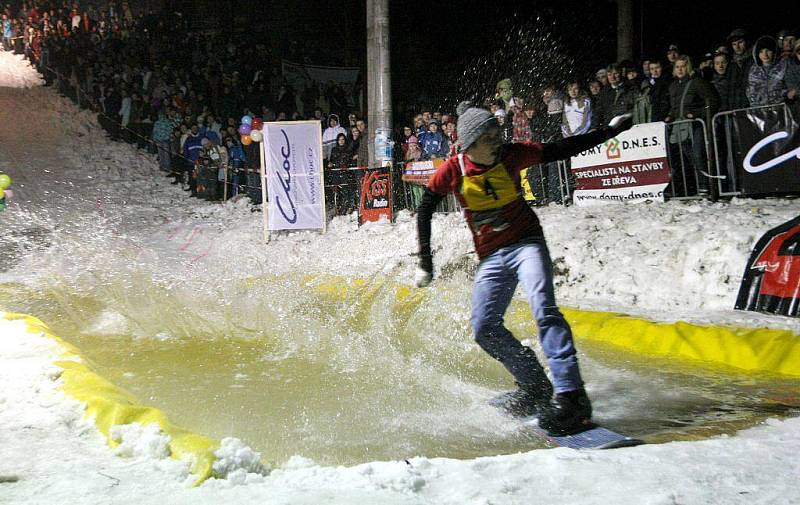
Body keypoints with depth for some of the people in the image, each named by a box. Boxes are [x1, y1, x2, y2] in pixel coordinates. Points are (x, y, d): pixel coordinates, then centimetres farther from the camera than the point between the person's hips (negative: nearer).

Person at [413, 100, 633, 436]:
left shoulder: (512, 155, -8)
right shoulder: (452, 171, -8)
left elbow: (563, 149, 2)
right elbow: (424, 212, 1)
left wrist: (610, 130, 6)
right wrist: (425, 263, -1)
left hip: (527, 243, -2)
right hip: (491, 257, 2)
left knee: (544, 308, -24)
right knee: (484, 328, -6)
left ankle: (570, 394, -30)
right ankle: (535, 386, 12)